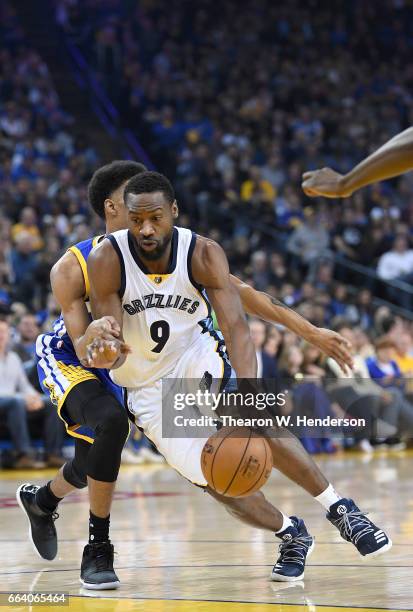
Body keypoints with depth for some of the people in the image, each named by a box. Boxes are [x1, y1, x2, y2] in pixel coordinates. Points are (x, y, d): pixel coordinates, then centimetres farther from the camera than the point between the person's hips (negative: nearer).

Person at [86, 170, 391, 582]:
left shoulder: (204, 255, -22)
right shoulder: (106, 261, -23)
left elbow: (235, 326, -31)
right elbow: (109, 343, -19)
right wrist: (105, 352, -47)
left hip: (196, 355, 0)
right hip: (147, 384, 1)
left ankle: (340, 510, -20)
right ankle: (291, 537, 14)